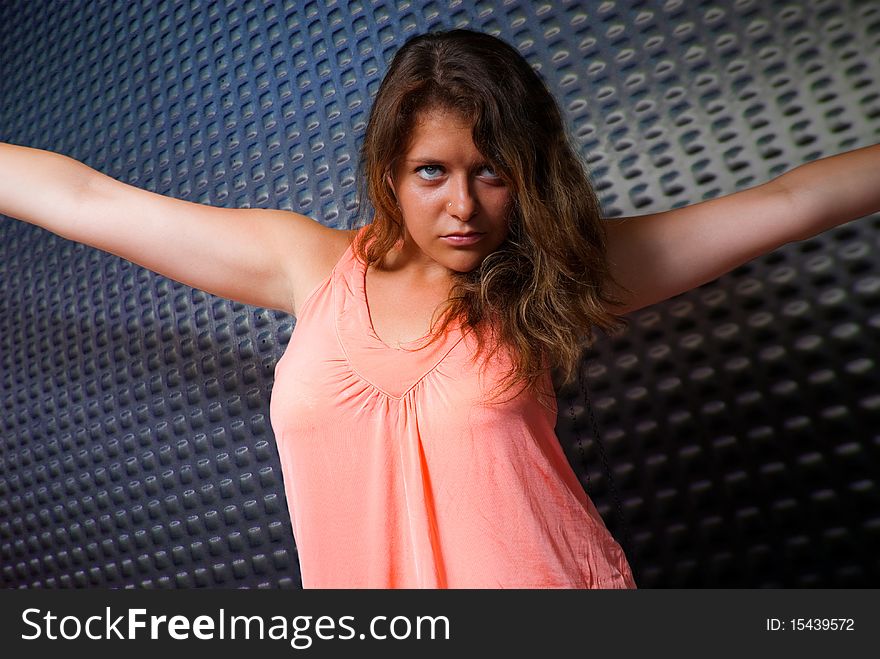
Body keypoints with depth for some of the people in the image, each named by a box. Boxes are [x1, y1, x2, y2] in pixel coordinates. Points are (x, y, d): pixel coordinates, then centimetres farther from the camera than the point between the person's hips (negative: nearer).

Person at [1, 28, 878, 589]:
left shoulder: (557, 270, -6)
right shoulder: (314, 265, -3)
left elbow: (780, 202, -4)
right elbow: (86, 197, 2)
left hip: (554, 581, -1)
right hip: (362, 592, 2)